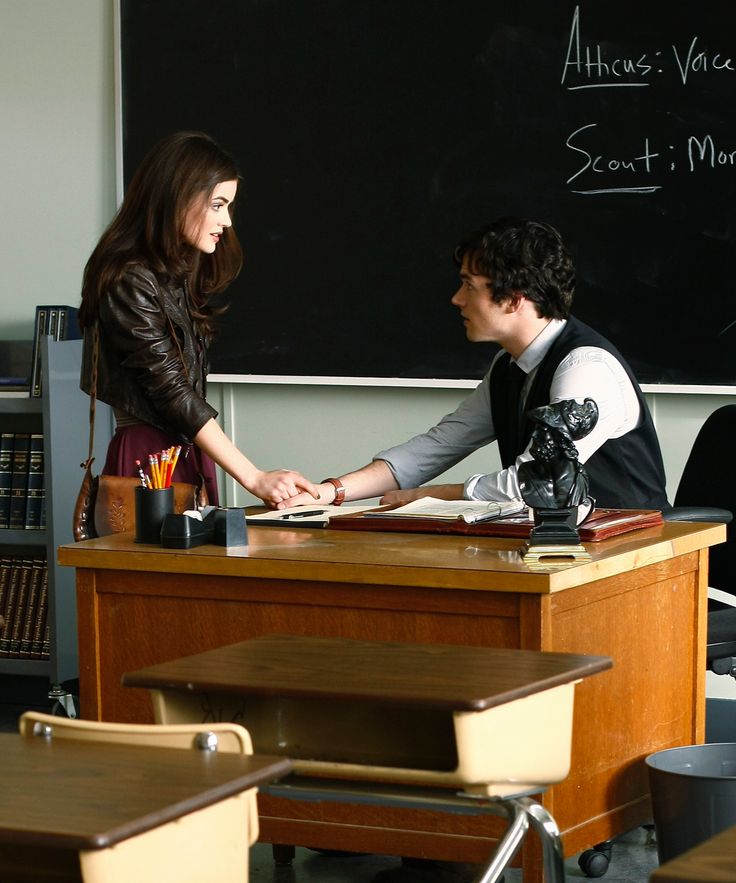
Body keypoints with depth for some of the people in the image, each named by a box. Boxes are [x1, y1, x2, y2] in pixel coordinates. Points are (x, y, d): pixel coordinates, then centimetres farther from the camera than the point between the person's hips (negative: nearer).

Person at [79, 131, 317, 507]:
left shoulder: (181, 274, 15)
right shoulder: (129, 282, -13)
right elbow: (170, 391, -18)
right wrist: (254, 478, -21)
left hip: (191, 455, 9)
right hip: (150, 458, -9)